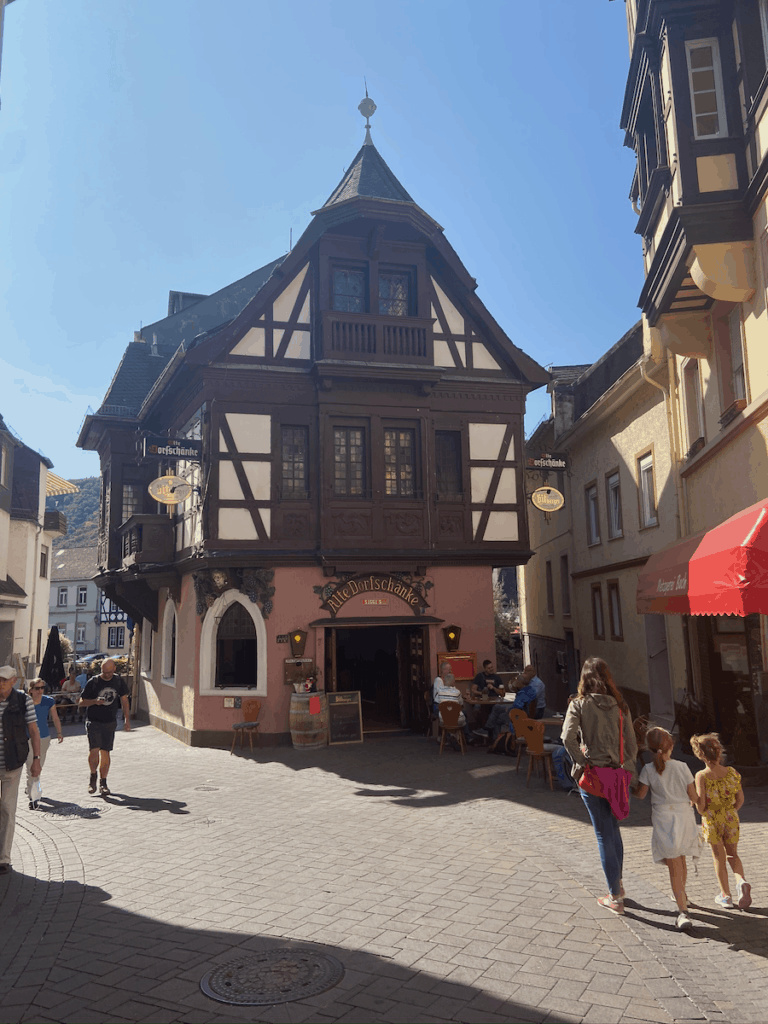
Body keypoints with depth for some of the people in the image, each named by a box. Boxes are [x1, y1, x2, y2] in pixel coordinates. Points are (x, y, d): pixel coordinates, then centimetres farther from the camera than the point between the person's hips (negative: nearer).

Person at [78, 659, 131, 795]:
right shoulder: (93, 682, -5)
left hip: (110, 723, 2)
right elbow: (81, 702, 0)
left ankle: (103, 782, 15)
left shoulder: (118, 681, 4)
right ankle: (93, 776, 13)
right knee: (94, 751, -13)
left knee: (106, 752, 3)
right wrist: (95, 701, -19)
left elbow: (124, 701, 12)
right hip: (93, 721, -2)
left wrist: (127, 720, 7)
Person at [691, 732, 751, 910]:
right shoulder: (732, 773, -11)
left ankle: (726, 895, 26)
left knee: (719, 858, 15)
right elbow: (740, 800, -2)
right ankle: (742, 882, -3)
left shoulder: (701, 776, -21)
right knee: (732, 854, 22)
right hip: (730, 819, 2)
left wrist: (704, 813, 1)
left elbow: (701, 806, -22)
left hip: (711, 821, -2)